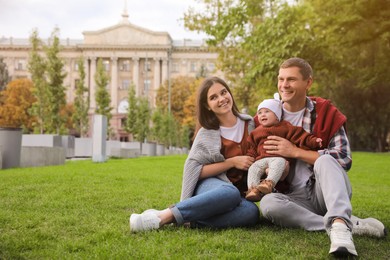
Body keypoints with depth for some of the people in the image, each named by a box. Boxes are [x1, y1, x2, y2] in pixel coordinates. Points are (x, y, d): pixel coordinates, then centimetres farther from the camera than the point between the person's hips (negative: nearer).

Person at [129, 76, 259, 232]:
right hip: (209, 186, -3)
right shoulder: (206, 134, -5)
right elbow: (193, 170, -12)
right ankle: (163, 216, -36)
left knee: (251, 212, -35)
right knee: (230, 193, -41)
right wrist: (232, 162, -16)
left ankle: (188, 220, -30)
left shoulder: (250, 124, 4)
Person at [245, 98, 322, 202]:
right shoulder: (256, 132, 26)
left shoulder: (285, 127, 15)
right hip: (261, 159, 4)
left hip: (278, 157, -4)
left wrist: (314, 141, -5)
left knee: (279, 163, -36)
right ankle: (253, 189, -32)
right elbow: (252, 149, 25)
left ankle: (269, 183, -52)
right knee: (253, 169, -22)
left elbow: (300, 136, 8)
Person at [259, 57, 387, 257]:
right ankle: (352, 224, -31)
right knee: (268, 203, -31)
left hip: (328, 191, -2)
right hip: (297, 198, 2)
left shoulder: (326, 112, -3)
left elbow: (344, 159, -13)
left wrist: (295, 151, -19)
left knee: (324, 160, -32)